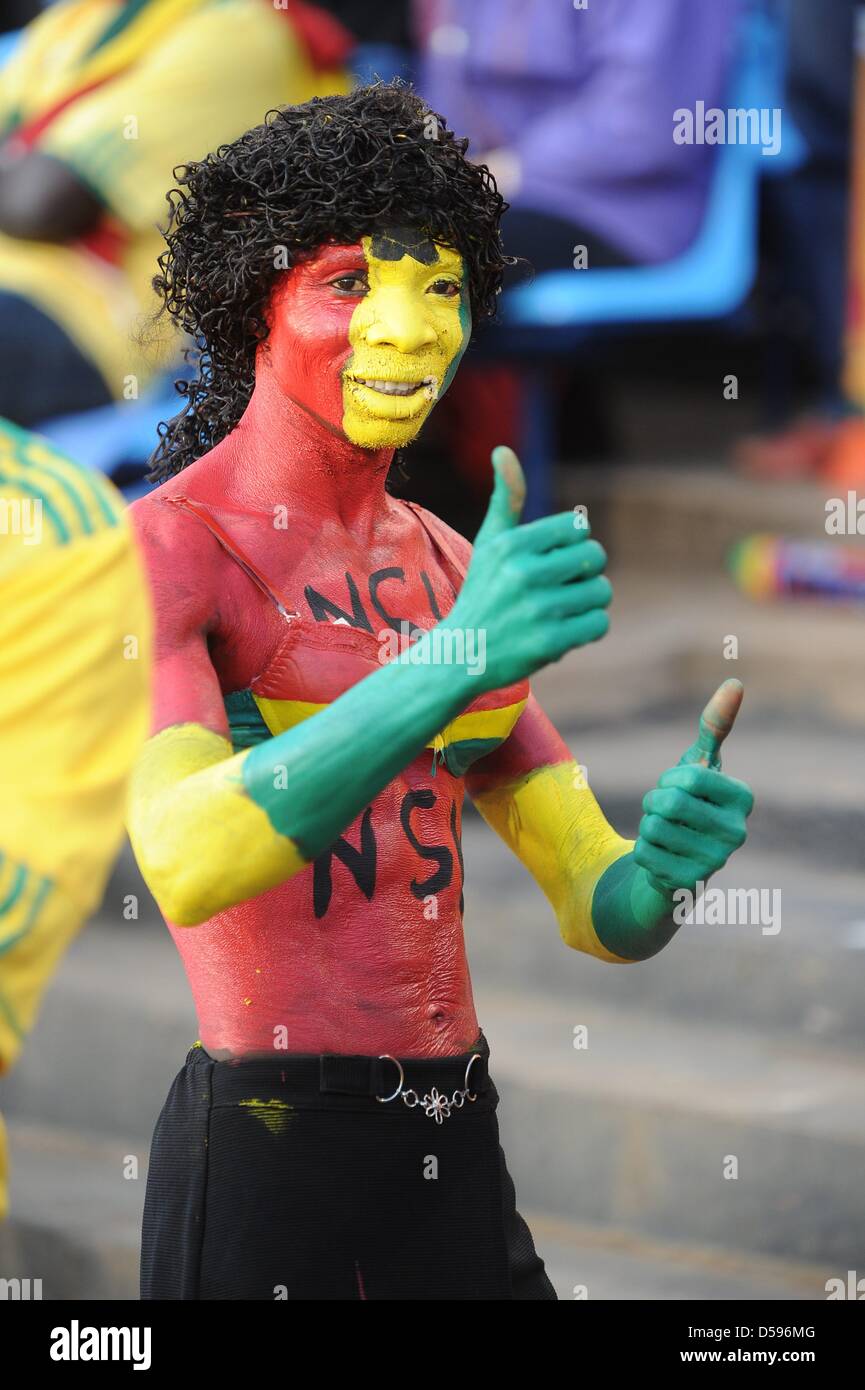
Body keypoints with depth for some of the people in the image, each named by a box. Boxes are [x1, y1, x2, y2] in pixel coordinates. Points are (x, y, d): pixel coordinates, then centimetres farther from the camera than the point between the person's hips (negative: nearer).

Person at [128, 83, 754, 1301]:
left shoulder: (450, 570, 14)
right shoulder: (164, 549, -8)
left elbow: (603, 914, 12)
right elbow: (185, 866, -26)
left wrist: (666, 861, -12)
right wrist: (451, 662, -35)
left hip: (456, 1156, 7)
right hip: (263, 1156, -7)